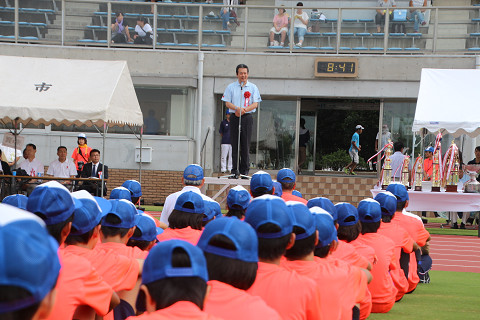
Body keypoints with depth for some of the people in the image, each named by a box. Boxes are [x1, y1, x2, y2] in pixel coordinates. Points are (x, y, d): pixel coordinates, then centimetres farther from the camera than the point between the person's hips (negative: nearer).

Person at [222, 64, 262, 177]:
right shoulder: (231, 87, 10)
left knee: (246, 144, -3)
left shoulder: (253, 88, 8)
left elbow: (255, 104, 1)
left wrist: (244, 110, -14)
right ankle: (235, 169, 1)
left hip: (247, 117, -1)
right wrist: (237, 108, -15)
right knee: (235, 144, -2)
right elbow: (227, 103, 4)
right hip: (234, 117, 1)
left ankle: (245, 170, 1)